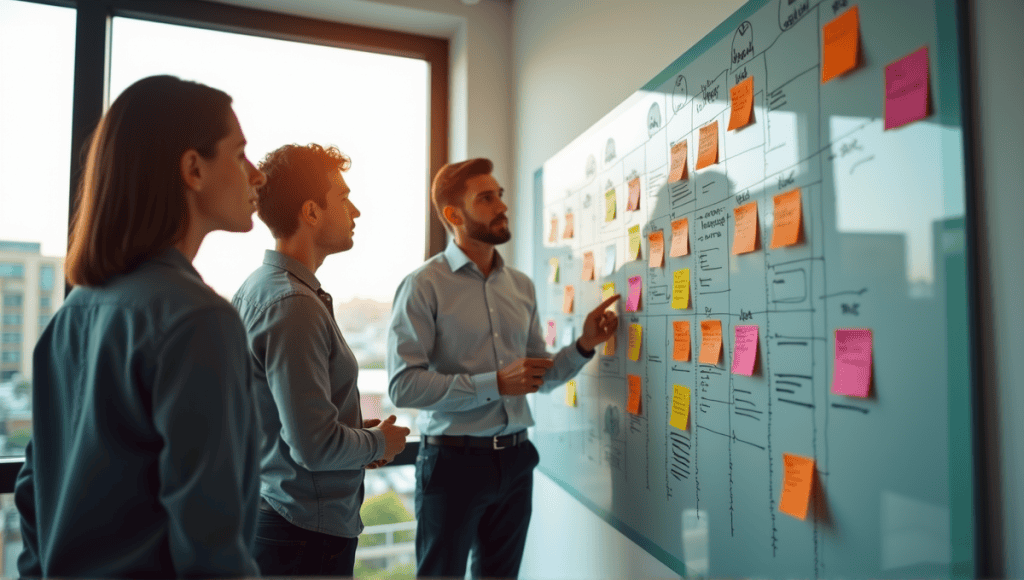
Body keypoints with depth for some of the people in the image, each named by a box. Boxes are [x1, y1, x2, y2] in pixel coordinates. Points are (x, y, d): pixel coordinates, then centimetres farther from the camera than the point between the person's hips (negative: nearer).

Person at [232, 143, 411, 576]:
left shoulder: (257, 288, 5)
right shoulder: (294, 304, -25)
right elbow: (315, 446, -27)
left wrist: (359, 431, 7)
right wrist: (379, 443, -9)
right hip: (307, 534, -9)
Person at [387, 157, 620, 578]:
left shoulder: (521, 285, 7)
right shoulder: (424, 285, -10)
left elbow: (541, 377, 12)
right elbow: (403, 385, -19)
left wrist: (584, 346, -4)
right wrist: (495, 384, -23)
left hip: (515, 460, 6)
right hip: (454, 461, -5)